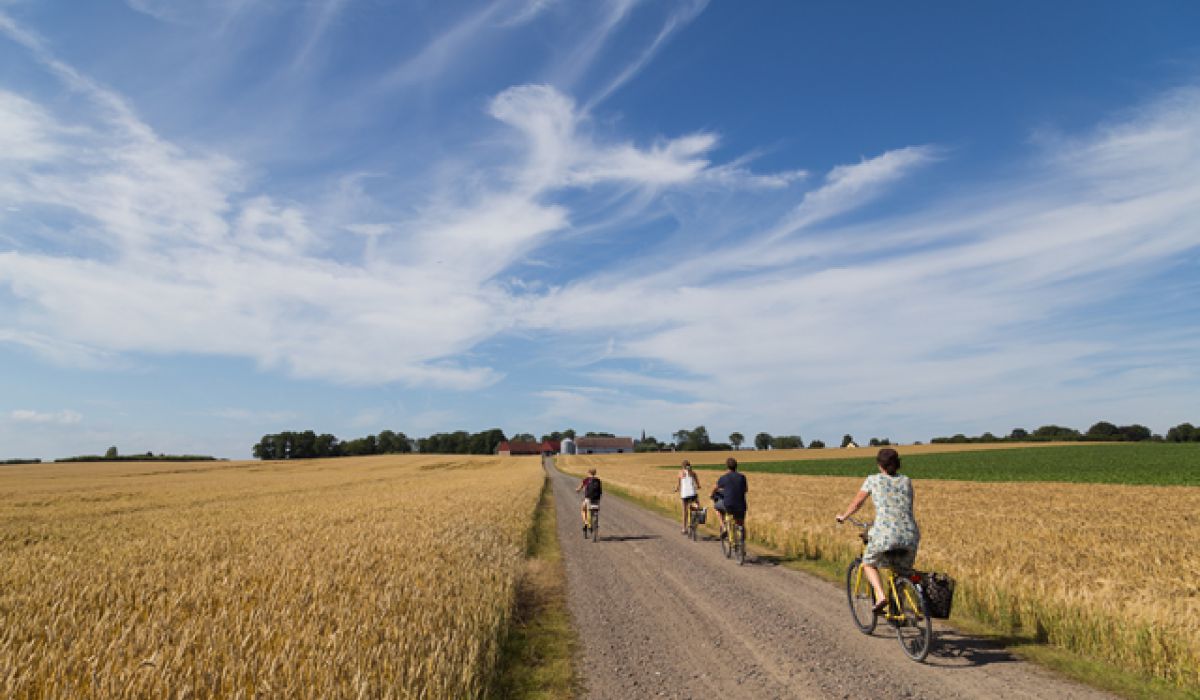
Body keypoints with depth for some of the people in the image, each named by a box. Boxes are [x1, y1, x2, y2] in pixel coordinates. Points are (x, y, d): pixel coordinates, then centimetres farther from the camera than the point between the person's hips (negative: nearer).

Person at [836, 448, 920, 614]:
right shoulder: (907, 481, 16)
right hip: (910, 536, 4)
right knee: (902, 572, 26)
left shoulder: (873, 480, 6)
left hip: (885, 535, -4)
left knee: (869, 563, 21)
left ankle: (881, 596, -1)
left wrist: (843, 516, 34)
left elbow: (856, 503, 16)